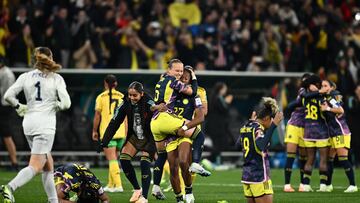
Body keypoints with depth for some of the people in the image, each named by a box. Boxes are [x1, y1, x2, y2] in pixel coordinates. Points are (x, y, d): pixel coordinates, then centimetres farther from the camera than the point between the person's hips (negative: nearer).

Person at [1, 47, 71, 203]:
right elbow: (66, 103, -9)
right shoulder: (56, 79, -2)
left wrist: (19, 107, 14)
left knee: (48, 164, 17)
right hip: (46, 124, -5)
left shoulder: (25, 77, 5)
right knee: (35, 166, -11)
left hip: (28, 123, 5)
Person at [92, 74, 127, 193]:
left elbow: (97, 116, -1)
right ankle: (110, 184, 22)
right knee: (114, 159, 16)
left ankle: (118, 185, -16)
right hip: (120, 132, 4)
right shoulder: (122, 97, 7)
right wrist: (126, 134, 10)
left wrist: (94, 131, 9)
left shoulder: (101, 97, -1)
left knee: (112, 159, -6)